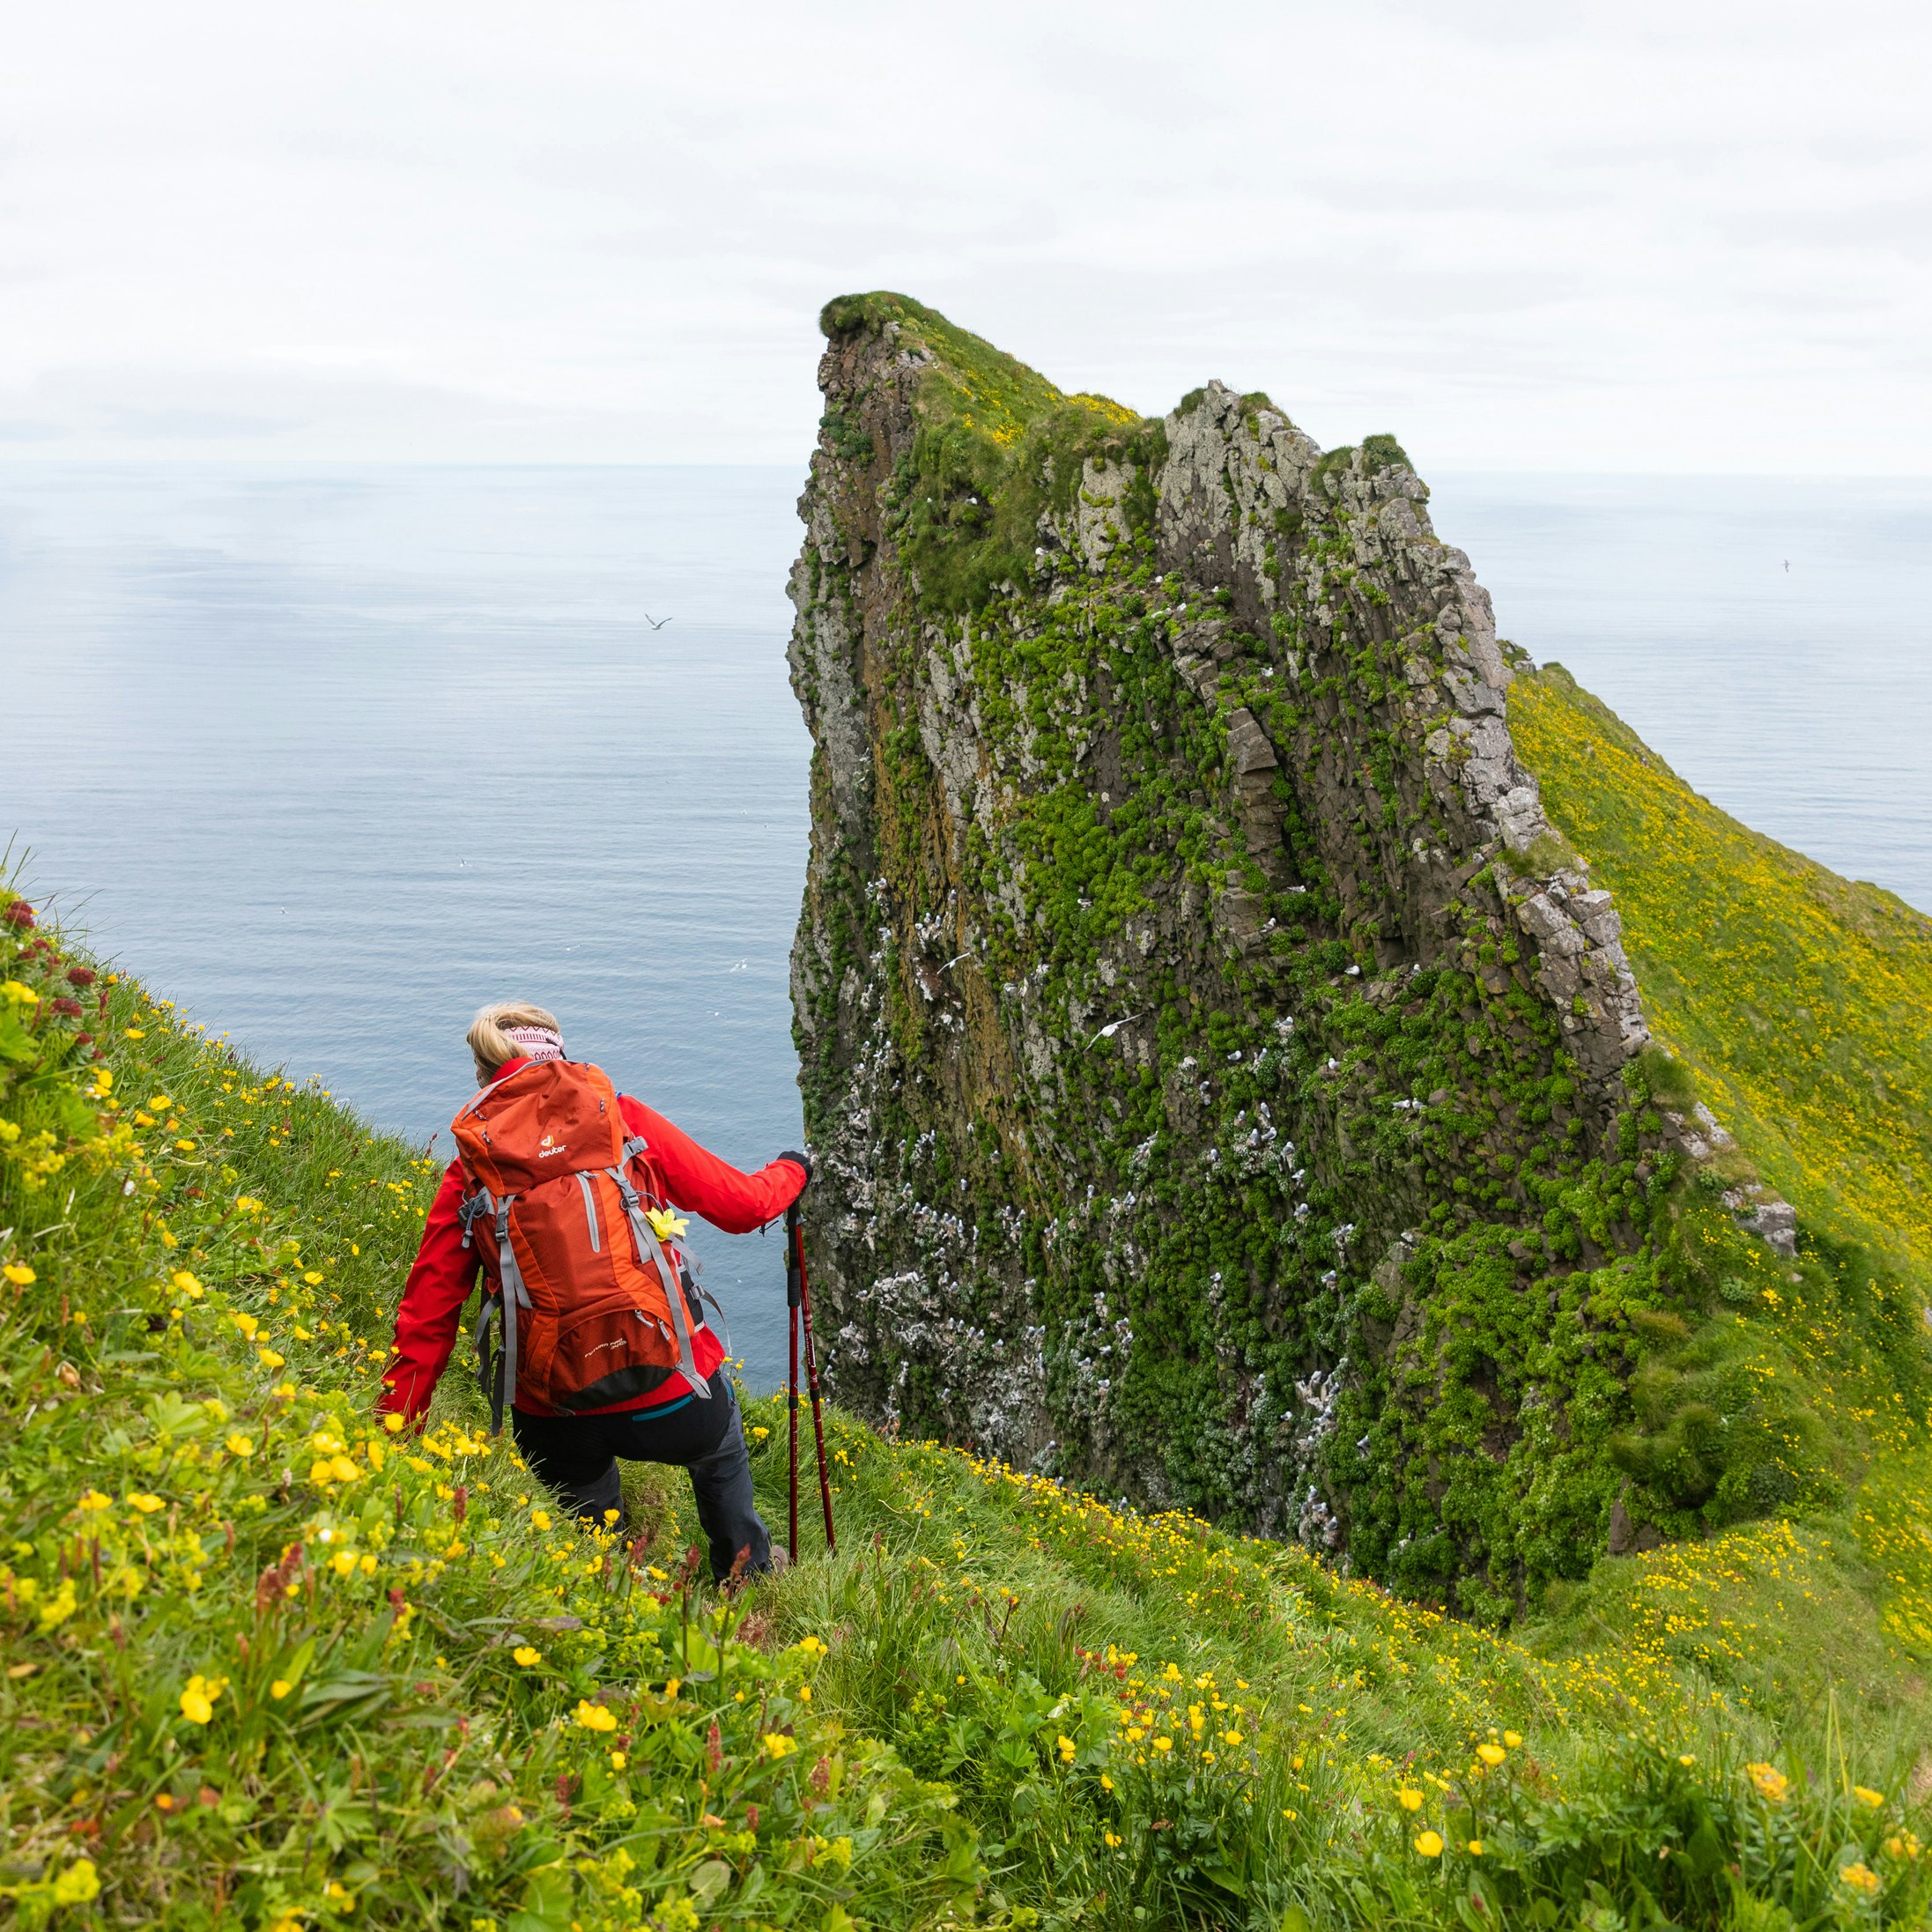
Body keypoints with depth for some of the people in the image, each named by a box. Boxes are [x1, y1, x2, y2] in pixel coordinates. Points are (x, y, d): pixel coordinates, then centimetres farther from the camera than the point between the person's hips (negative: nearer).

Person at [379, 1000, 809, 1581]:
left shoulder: (471, 1163, 5)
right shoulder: (620, 1115, 2)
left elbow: (426, 1318, 2)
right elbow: (741, 1204, 7)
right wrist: (791, 1170, 29)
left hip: (554, 1421, 1)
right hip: (669, 1395, 0)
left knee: (594, 1529, 33)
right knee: (722, 1454, 36)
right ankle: (749, 1578, 55)